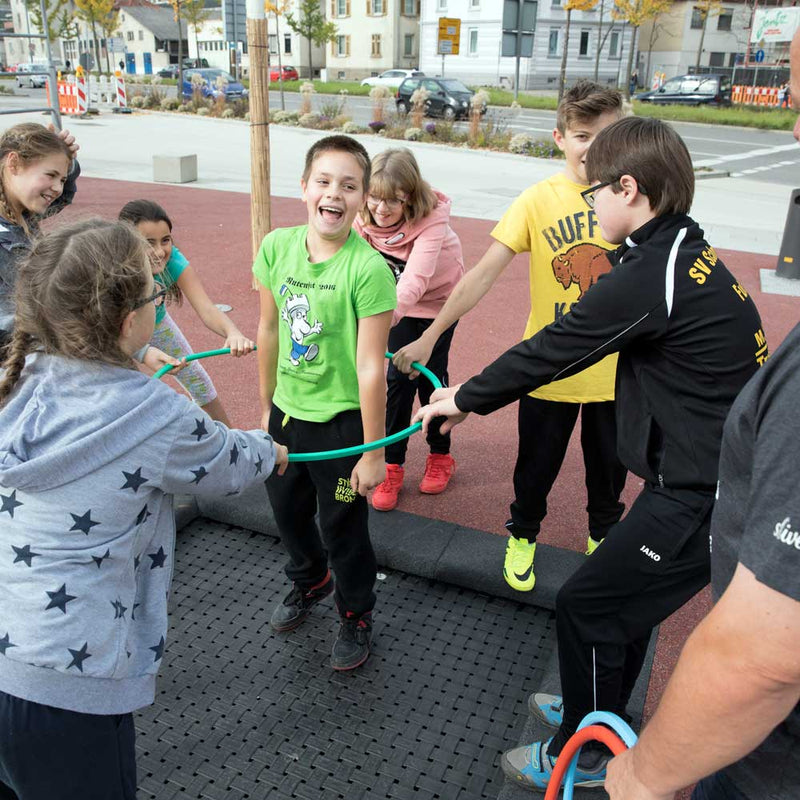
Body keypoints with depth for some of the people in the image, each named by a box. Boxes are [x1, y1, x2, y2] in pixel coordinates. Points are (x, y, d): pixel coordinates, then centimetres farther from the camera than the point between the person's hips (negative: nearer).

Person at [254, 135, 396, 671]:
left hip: (341, 419, -6)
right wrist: (266, 408, 12)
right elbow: (269, 331, 4)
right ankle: (310, 582, 56)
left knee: (343, 527, 11)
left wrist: (373, 451, -15)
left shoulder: (368, 269, -23)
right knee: (288, 509, 25)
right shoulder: (277, 247, -7)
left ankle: (357, 616, 40)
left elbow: (371, 369, -21)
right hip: (287, 410, 6)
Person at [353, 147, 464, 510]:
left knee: (430, 376, 2)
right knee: (398, 379, -1)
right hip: (398, 304, 3)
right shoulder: (364, 221, -20)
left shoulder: (432, 219, -34)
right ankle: (392, 466, 11)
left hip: (439, 300, -3)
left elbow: (416, 278, -48)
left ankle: (440, 455, 25)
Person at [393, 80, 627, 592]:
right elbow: (484, 274, -15)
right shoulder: (538, 200, -11)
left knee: (608, 464, 20)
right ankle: (522, 536, 44)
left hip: (614, 371, 2)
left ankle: (604, 534, 48)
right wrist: (429, 337, -20)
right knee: (536, 465, 16)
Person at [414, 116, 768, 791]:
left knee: (587, 606, 5)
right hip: (711, 476, 9)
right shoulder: (687, 254, 8)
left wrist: (465, 399, 0)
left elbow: (550, 352, -15)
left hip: (701, 498, -9)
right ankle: (595, 709, 45)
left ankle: (583, 754, 26)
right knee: (621, 591, 23)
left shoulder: (650, 277, -23)